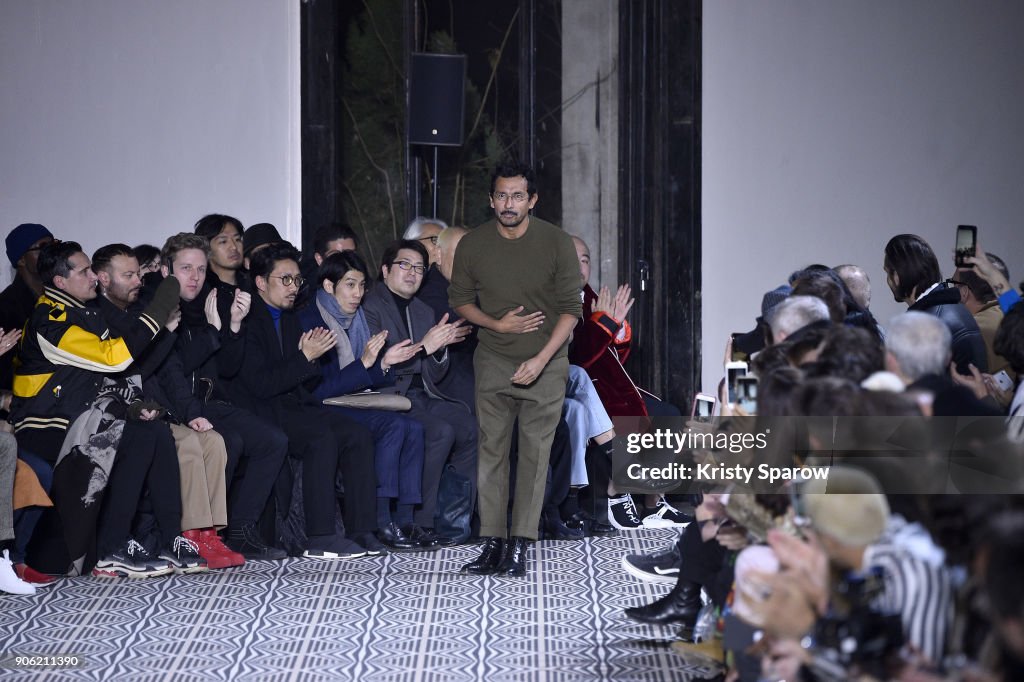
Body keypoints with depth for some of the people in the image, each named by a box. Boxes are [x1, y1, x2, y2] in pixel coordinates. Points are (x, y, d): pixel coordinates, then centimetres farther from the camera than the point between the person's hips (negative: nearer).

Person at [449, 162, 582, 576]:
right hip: (494, 362, 2)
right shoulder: (472, 246, -4)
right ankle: (493, 544, 2)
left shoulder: (556, 243, -10)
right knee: (491, 450, -1)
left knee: (535, 453, -3)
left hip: (545, 363, -2)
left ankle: (520, 547, -2)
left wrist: (540, 360, -19)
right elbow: (459, 298, 9)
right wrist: (497, 324, -9)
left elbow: (571, 309, -8)